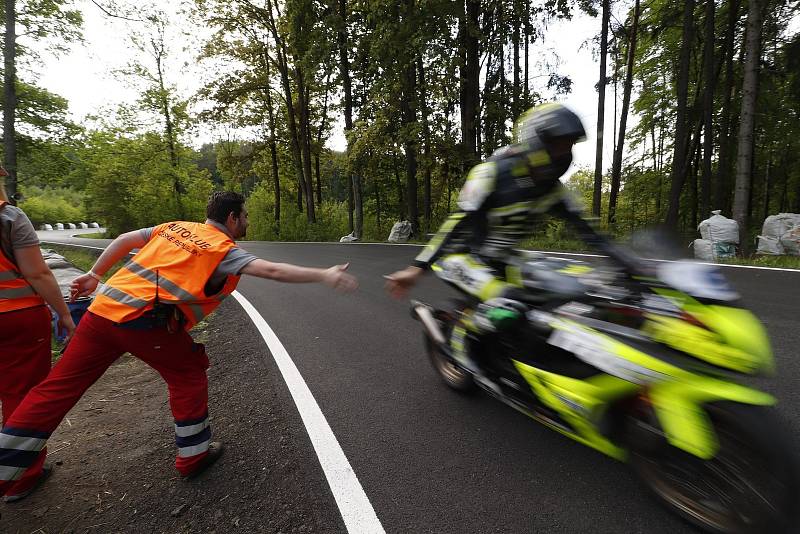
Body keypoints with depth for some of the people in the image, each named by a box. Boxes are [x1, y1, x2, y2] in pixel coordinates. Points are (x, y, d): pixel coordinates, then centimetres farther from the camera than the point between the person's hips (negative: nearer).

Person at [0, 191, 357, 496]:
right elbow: (272, 271, -18)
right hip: (145, 319, -7)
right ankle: (193, 456, 22)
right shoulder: (225, 250, -5)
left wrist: (95, 275, 30)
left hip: (105, 307, 7)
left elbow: (125, 239, 21)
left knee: (59, 386, 14)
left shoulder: (175, 227, 17)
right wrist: (324, 275, -17)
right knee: (188, 375, 11)